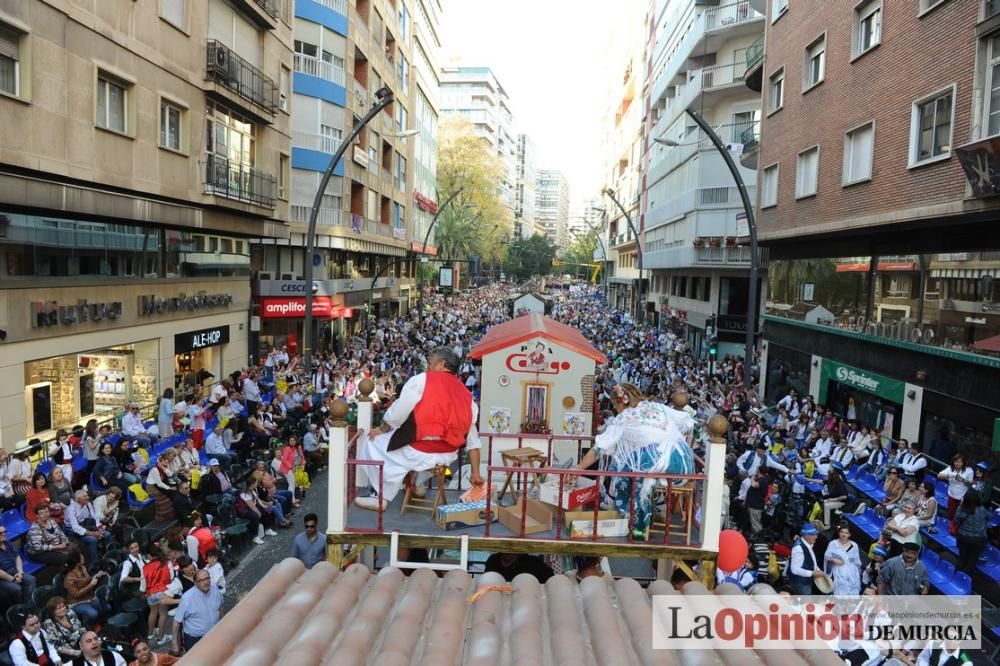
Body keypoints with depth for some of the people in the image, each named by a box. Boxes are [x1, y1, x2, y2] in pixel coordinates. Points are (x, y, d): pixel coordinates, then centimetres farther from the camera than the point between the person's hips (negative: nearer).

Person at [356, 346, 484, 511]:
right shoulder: (466, 394, 7)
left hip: (420, 452, -7)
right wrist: (475, 473, 13)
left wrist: (381, 429, 11)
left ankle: (381, 497, 16)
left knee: (372, 442, 14)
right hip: (449, 456, 7)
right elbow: (472, 437, 7)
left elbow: (397, 414, -9)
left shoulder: (421, 380, -9)